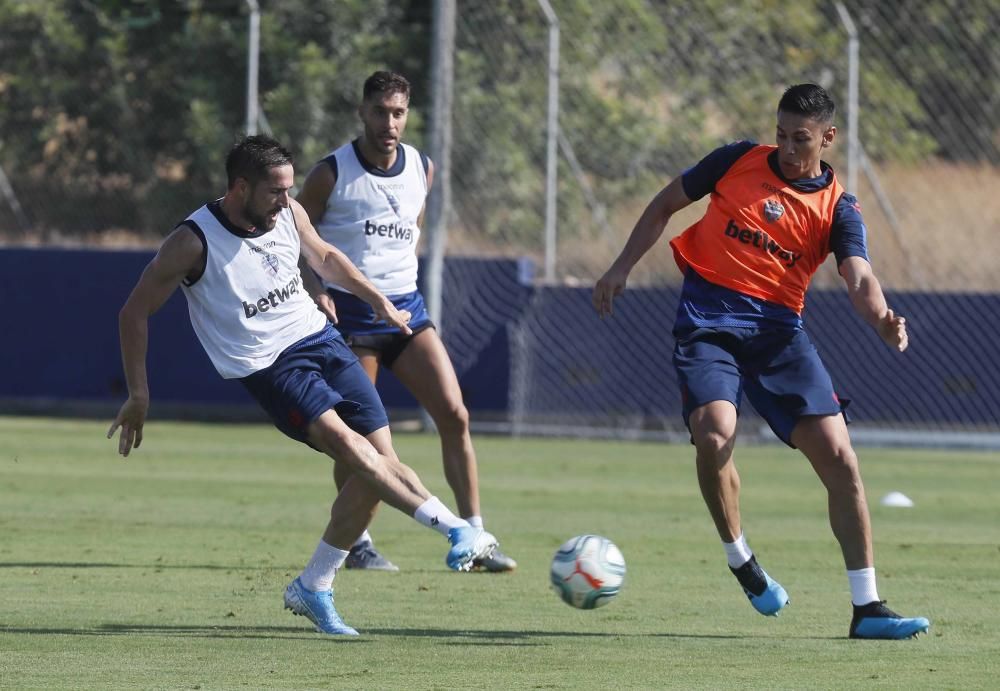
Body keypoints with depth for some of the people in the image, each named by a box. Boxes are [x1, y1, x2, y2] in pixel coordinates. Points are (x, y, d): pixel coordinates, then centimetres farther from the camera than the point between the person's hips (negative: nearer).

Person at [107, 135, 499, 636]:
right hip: (269, 367, -6)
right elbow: (135, 313, -8)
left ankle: (312, 589, 8)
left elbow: (324, 257, 24)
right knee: (343, 439, -29)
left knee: (382, 462, -4)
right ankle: (457, 530, -35)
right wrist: (138, 396, -9)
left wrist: (378, 300, 24)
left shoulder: (289, 215, 1)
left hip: (320, 340, 6)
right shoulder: (193, 242, -15)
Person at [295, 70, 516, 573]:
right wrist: (315, 290, -15)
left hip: (405, 307, 4)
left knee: (455, 416, -6)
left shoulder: (422, 169, 6)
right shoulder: (331, 173, -8)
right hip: (348, 313, -4)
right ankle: (358, 543, 13)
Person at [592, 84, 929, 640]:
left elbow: (861, 279, -13)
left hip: (778, 328, 1)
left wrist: (882, 319, -35)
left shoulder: (839, 210, 2)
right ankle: (741, 561, 0)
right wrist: (622, 268, 9)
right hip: (709, 318, -1)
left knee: (839, 457, -8)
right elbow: (665, 205, 16)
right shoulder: (739, 161, 4)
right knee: (714, 433, -28)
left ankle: (867, 607, 0)